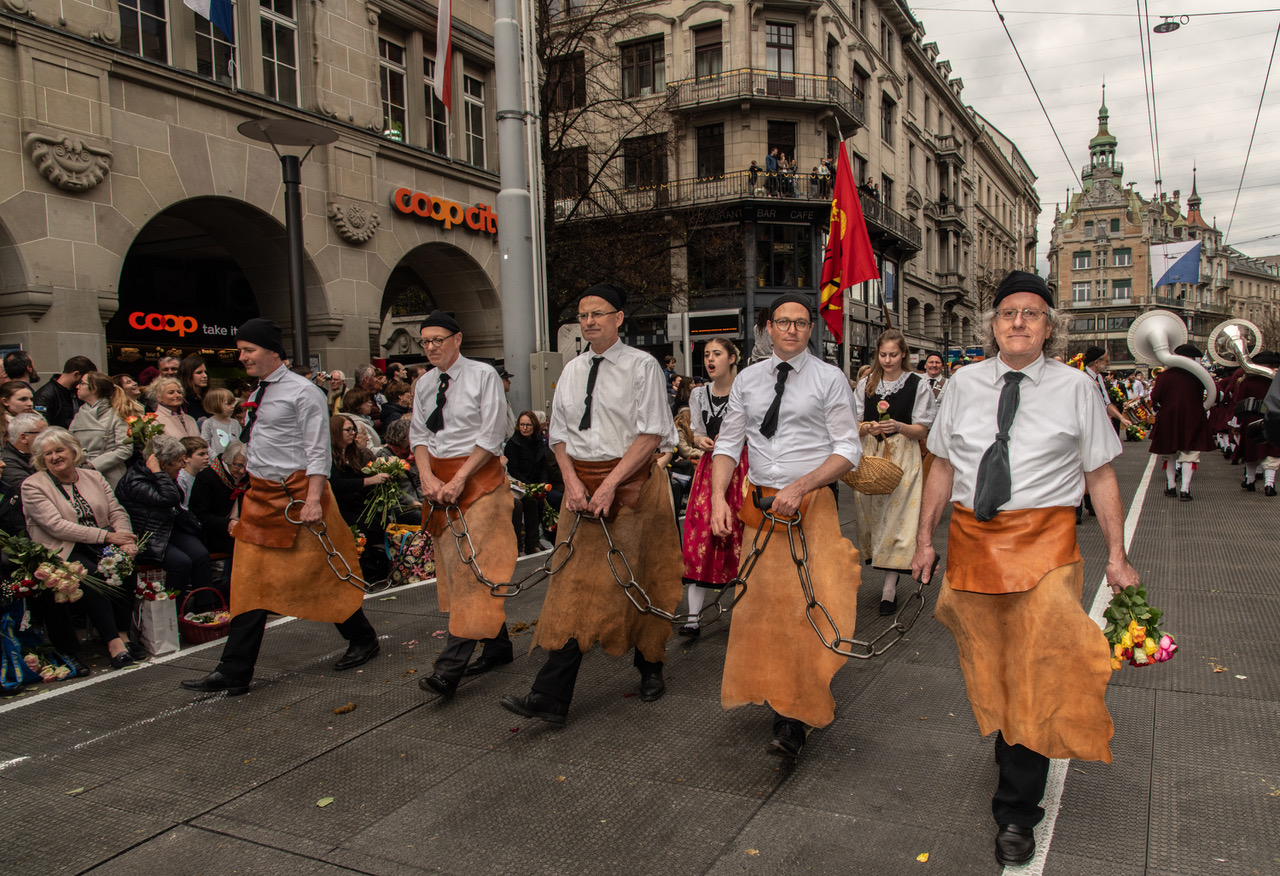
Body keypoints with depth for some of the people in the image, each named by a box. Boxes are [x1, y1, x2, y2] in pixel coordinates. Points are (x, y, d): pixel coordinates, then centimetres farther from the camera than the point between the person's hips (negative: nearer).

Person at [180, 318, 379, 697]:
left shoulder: (302, 392, -10)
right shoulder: (259, 393, 13)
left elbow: (317, 451, -14)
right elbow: (261, 448, 17)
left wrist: (313, 500, -22)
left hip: (296, 492, -7)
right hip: (260, 494, 7)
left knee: (320, 575, 4)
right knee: (251, 582, 6)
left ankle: (363, 640, 24)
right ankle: (234, 672, 10)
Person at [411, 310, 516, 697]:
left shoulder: (483, 375, -6)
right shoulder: (425, 384, 11)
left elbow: (491, 436, -10)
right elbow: (419, 434, 12)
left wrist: (458, 480, -15)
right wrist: (428, 478, -6)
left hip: (478, 476, -7)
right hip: (438, 479, 7)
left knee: (472, 565, -11)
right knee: (452, 564, 9)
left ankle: (449, 669, -13)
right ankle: (498, 645, 22)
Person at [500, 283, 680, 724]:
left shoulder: (641, 366, -5)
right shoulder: (572, 371, 12)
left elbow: (651, 433, -12)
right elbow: (560, 433, 13)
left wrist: (610, 483, -18)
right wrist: (572, 481, -4)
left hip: (631, 482, -4)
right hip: (581, 483, 4)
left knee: (637, 580, 4)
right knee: (575, 582, 0)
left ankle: (650, 668, 27)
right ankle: (550, 697, -2)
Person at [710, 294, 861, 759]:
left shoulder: (829, 379, -1)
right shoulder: (747, 380, 10)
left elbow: (848, 450, -4)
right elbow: (728, 444, 10)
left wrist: (799, 487, -17)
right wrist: (718, 498, -5)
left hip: (811, 504, -4)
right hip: (758, 505, 4)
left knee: (804, 605, -7)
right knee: (760, 601, 7)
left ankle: (795, 718, 3)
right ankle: (775, 694, 24)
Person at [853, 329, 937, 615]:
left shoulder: (918, 385, 0)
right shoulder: (865, 385, 9)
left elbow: (923, 431, -1)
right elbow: (855, 425, 10)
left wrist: (899, 427, -20)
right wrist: (868, 428, -12)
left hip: (902, 457, -3)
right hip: (870, 455, 3)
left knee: (896, 518, -7)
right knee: (873, 515, 4)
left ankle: (889, 589, -4)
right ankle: (890, 575, 23)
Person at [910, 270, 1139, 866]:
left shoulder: (1075, 387, 2)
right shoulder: (964, 383, 7)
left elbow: (1101, 475, 4)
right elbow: (944, 467, 11)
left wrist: (1116, 556, 1)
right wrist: (925, 539, 9)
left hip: (1044, 539, -2)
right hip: (971, 537, 3)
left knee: (1037, 669, -6)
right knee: (986, 667, 13)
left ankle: (1016, 813, 7)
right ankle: (1012, 761, 37)